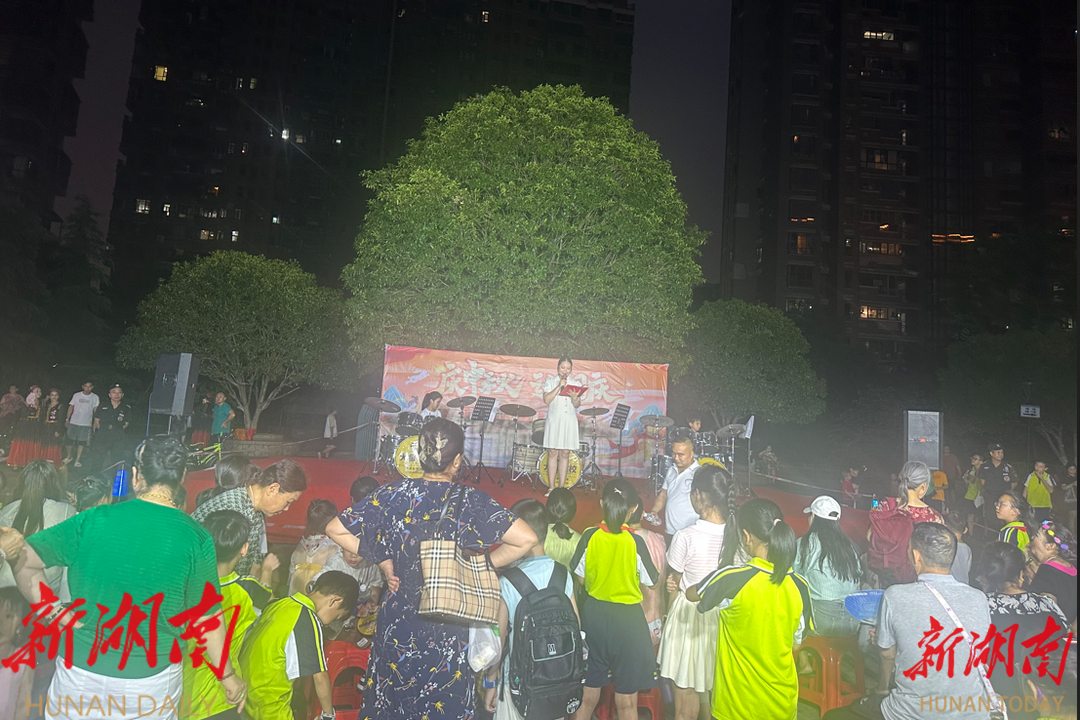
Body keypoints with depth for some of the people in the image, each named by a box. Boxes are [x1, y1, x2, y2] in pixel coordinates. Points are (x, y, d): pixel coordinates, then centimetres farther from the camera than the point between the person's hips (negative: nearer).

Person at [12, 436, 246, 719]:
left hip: (80, 673, 1)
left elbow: (24, 560, -4)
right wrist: (228, 677, 4)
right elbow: (207, 619, -8)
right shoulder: (196, 539, -12)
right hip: (151, 683, -1)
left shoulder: (95, 519, -9)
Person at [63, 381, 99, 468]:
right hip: (73, 422, 1)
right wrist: (67, 419, 4)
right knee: (70, 440, 5)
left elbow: (96, 410, 1)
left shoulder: (95, 397, 3)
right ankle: (68, 457, 24)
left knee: (82, 442, 0)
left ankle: (77, 460, 8)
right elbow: (71, 407, 9)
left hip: (86, 424, -1)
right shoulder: (76, 395, 5)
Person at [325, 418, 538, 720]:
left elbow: (335, 529, -3)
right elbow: (527, 539, -21)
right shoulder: (472, 502, -16)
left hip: (399, 624, 2)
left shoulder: (395, 494, -10)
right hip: (450, 630, -2)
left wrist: (383, 561, 0)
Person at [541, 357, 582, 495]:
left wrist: (575, 398, -14)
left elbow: (577, 406, 7)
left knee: (565, 454, 1)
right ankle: (551, 487, 2)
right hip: (554, 420, -2)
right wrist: (559, 386, -11)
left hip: (569, 421, 2)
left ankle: (561, 487, 6)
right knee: (553, 453, -3)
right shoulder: (550, 381, 6)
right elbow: (546, 400, -8)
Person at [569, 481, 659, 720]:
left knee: (587, 696, 17)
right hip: (627, 619, -3)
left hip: (594, 614, 3)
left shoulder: (589, 536, -8)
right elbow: (651, 580, -4)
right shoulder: (635, 541, -15)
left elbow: (579, 576, 3)